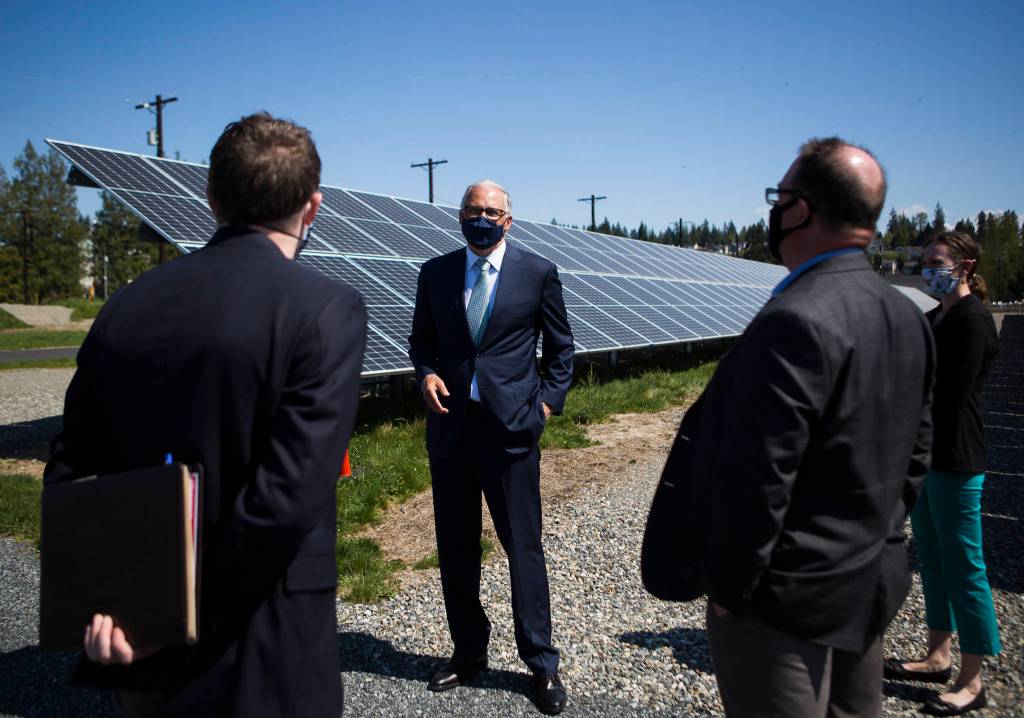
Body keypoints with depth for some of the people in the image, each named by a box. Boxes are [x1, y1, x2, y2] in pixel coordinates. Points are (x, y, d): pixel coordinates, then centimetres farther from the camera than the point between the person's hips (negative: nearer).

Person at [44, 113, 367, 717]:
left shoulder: (127, 306, 1)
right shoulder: (329, 309, -17)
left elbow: (72, 471, 2)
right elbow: (288, 498, -23)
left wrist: (97, 600, -2)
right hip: (260, 661, -5)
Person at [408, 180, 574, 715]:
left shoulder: (538, 273, 0)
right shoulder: (435, 273, 7)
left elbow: (560, 346, 8)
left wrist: (548, 401, -2)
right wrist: (427, 373, -4)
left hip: (511, 427, -3)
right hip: (449, 426, 4)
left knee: (523, 546, 1)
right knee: (455, 546, 12)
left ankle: (541, 663, 18)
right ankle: (468, 651, 31)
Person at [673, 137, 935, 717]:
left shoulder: (794, 323, -25)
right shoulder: (909, 316, 4)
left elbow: (759, 480, -25)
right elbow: (916, 455, 11)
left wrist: (727, 586, -12)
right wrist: (877, 540, 19)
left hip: (790, 602, -9)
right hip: (874, 587, 9)